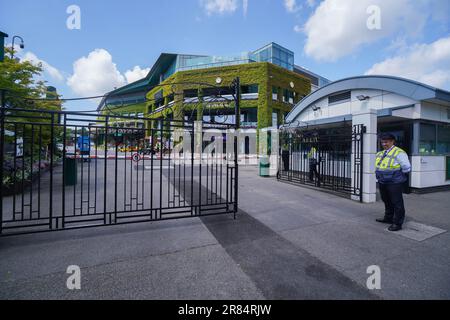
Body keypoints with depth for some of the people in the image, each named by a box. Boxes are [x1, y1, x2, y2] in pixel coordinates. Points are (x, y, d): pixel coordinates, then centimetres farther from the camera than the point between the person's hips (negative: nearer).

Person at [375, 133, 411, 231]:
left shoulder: (399, 153, -11)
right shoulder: (380, 154, 11)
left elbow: (406, 168, -12)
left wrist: (397, 176, -3)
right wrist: (380, 176, 14)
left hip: (394, 183, -8)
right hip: (382, 183, 8)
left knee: (397, 203, 1)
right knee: (387, 201, 20)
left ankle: (397, 223, 11)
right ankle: (388, 218, 36)